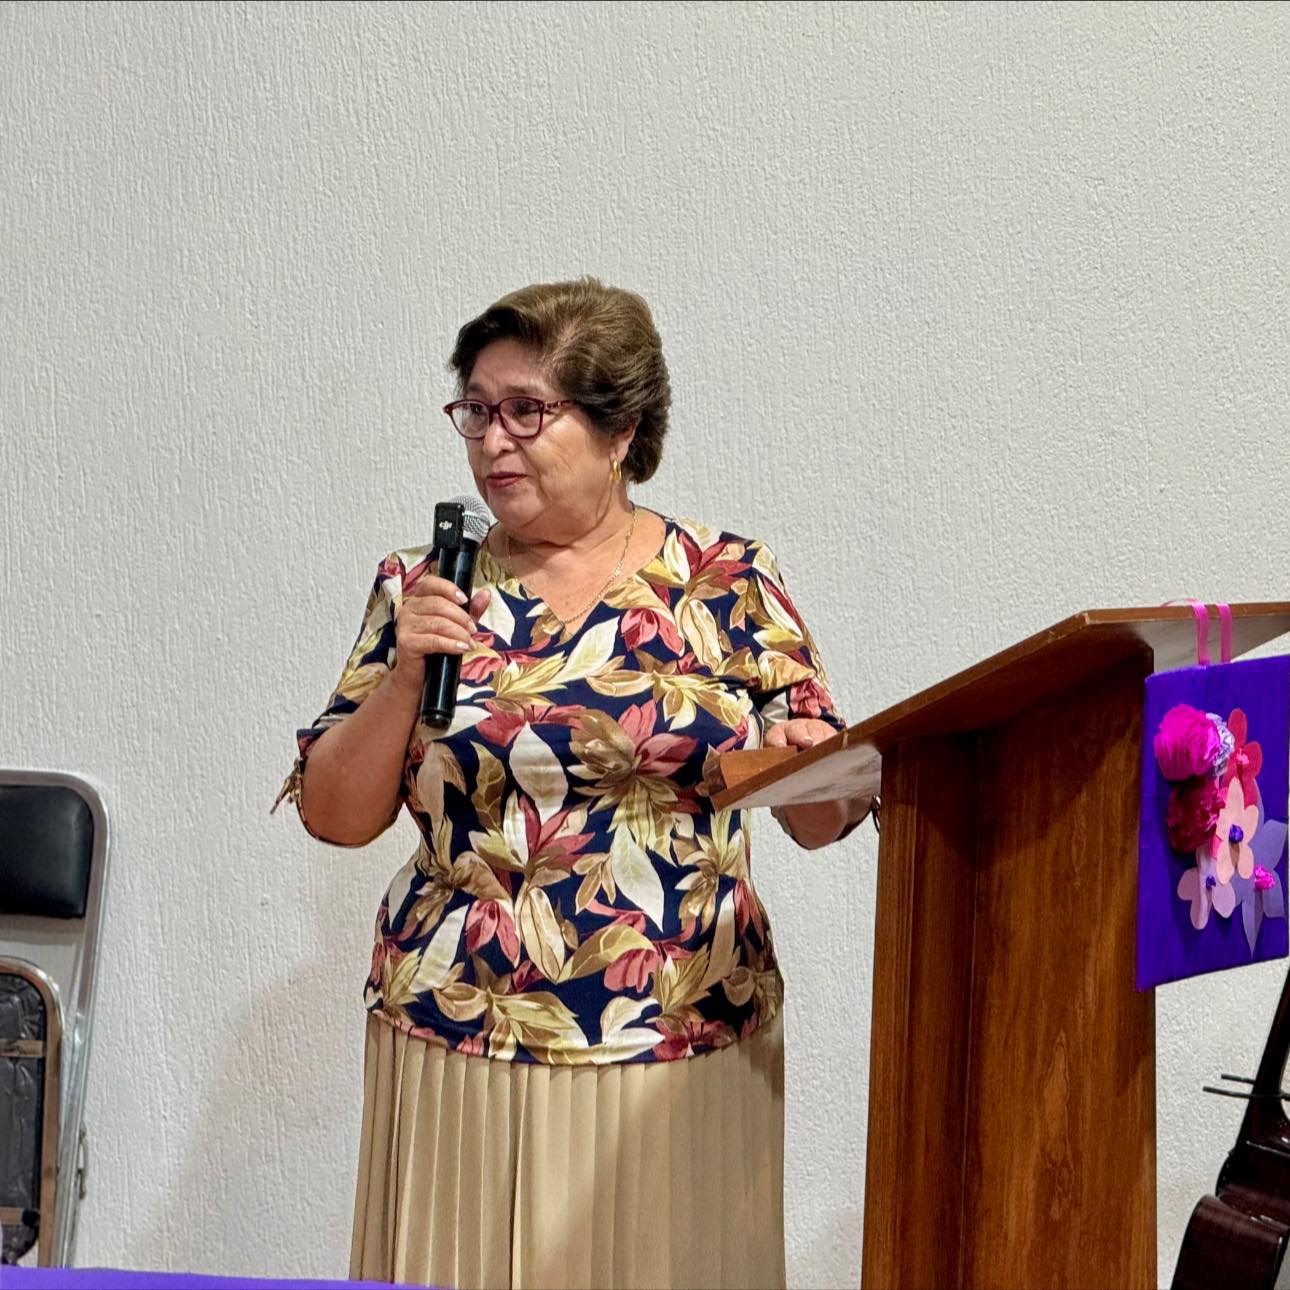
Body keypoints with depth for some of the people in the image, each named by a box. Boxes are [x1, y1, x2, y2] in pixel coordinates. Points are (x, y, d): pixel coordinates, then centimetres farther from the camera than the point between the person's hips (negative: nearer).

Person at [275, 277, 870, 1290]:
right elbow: (334, 817, 3)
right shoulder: (424, 589, 3)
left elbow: (820, 820, 3)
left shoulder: (729, 583, 0)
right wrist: (403, 676, -11)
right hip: (457, 1046, 1)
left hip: (684, 1051, 0)